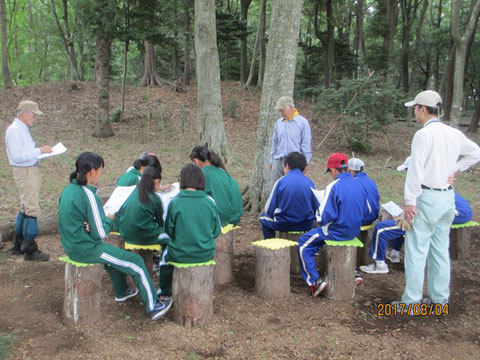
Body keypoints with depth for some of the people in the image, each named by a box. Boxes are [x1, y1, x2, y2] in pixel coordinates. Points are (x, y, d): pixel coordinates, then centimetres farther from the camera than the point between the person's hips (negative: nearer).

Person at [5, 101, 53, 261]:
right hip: (25, 172, -11)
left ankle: (18, 245, 27)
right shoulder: (14, 130, -15)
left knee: (25, 209, 17)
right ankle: (30, 250, -4)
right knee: (32, 210, -9)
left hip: (31, 170, 11)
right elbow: (17, 156, -23)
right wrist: (39, 151, -21)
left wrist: (42, 151, 10)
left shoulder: (23, 129, 15)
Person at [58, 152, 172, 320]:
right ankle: (153, 307, 9)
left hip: (72, 245, 10)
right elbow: (100, 233, -23)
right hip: (86, 249, -9)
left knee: (114, 252, 32)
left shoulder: (69, 188, 3)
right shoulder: (89, 195, -24)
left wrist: (97, 220, -6)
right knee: (136, 262, 0)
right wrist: (109, 219, -4)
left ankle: (122, 292, 46)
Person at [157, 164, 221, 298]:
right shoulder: (210, 201, -8)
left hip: (181, 255, -2)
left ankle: (164, 292, 48)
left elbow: (169, 231, -3)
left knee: (166, 254, 32)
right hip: (206, 255, 3)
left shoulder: (174, 203, -14)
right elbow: (216, 231, 0)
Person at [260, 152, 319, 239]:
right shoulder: (310, 182, 0)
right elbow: (317, 209, 1)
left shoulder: (281, 181, -5)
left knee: (264, 217, 25)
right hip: (306, 225, 3)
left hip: (283, 225, -3)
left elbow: (269, 210, -4)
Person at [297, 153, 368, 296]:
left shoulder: (333, 187, -20)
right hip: (355, 230, 7)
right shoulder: (358, 185, 1)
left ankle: (314, 281, 0)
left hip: (338, 231, -7)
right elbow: (363, 212, 12)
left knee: (303, 244, 8)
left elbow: (325, 217, -20)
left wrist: (319, 218, 1)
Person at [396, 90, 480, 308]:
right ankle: (440, 298, 23)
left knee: (416, 249, -2)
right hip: (448, 197, 8)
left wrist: (410, 202, -15)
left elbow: (416, 170, -18)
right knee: (440, 249, 15)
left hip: (428, 197, -8)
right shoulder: (455, 134, 9)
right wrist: (455, 169, 15)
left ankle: (411, 301, 3)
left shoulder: (423, 134, -14)